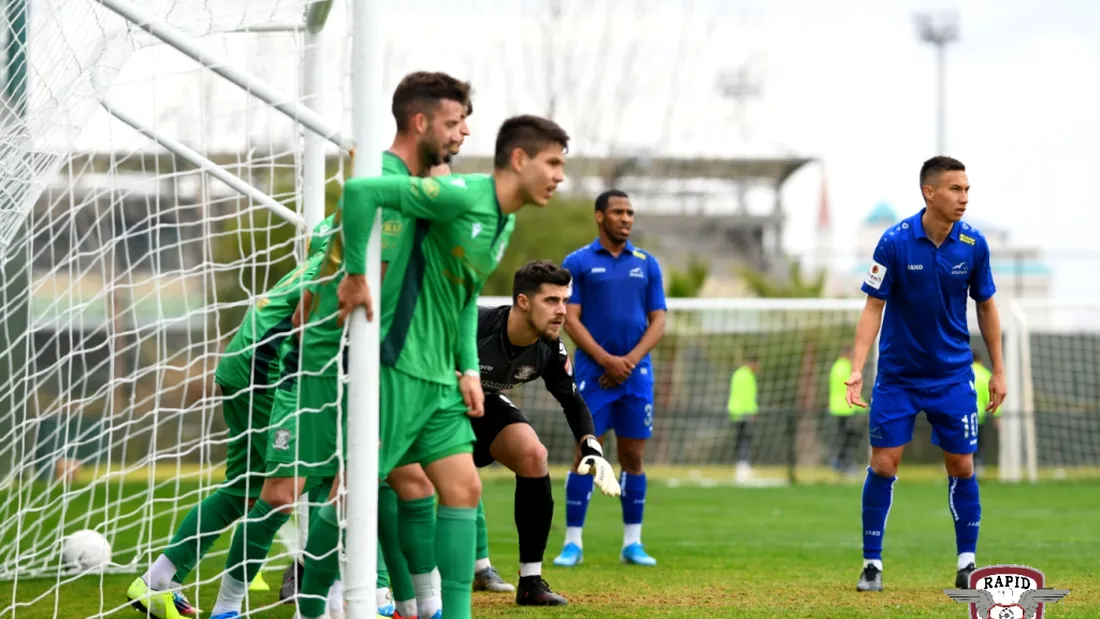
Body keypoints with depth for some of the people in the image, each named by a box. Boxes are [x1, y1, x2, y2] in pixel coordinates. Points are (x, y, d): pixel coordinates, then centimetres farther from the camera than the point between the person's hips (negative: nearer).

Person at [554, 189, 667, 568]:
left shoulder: (646, 264, 10)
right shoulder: (578, 263, 2)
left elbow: (658, 321, 7)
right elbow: (570, 319, -4)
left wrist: (630, 360, -9)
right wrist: (606, 360, -14)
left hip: (636, 374, 3)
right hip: (593, 375, -3)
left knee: (633, 456, 4)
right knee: (585, 455, -6)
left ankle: (633, 543, 10)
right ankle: (573, 542, -1)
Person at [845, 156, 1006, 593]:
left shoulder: (974, 244, -7)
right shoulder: (894, 242, -15)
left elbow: (986, 306, 5)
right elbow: (874, 307, -11)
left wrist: (998, 371, 5)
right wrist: (857, 368, -19)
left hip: (953, 376, 2)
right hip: (898, 375, -2)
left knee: (961, 466, 2)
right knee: (884, 464, -3)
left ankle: (967, 564, 13)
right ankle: (872, 564, 6)